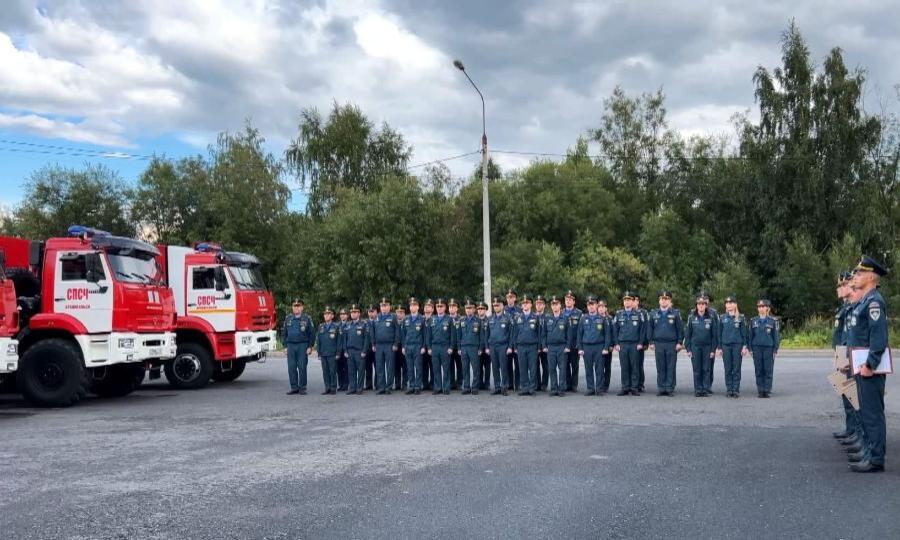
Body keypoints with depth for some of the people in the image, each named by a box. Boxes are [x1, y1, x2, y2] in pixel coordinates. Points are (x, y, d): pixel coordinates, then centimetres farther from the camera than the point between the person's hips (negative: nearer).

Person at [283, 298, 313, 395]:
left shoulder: (307, 319, 1)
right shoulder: (288, 319, 11)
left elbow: (311, 334, 1)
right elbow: (284, 333, 15)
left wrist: (310, 347, -6)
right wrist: (285, 345, 6)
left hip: (302, 346, -3)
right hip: (291, 346, 3)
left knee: (302, 367, -2)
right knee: (291, 368, 2)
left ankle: (302, 388, 5)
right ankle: (294, 387, 10)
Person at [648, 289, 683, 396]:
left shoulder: (675, 313, 3)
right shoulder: (653, 314, 9)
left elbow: (680, 328, 3)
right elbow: (650, 328, 12)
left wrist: (679, 342, -2)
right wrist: (651, 342, 6)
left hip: (672, 344, -2)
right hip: (658, 344, 2)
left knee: (671, 367, 0)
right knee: (660, 368, 5)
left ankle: (670, 388, 5)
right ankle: (661, 388, 10)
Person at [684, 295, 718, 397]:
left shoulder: (711, 318, 2)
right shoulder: (691, 318, 2)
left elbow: (714, 335, 4)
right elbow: (687, 334, 4)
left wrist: (713, 349, -1)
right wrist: (688, 348, -1)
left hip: (707, 346, 0)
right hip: (695, 346, 0)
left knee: (706, 369, 2)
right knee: (697, 370, 1)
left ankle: (706, 389, 8)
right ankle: (698, 390, 8)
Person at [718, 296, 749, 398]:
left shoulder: (740, 318, 2)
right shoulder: (722, 318, 7)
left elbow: (744, 332, 3)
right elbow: (719, 333, 10)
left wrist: (744, 346, -5)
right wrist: (719, 347, 6)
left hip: (737, 345, -2)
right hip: (726, 346, 2)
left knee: (736, 369, 0)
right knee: (728, 369, 3)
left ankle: (736, 390, 5)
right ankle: (729, 390, 8)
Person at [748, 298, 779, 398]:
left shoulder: (773, 321, 2)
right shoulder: (753, 321, 8)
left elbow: (776, 336, 3)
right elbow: (750, 335, 11)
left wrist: (775, 349, -2)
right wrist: (750, 348, 5)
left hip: (768, 348, -2)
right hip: (757, 348, 2)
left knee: (768, 370, -1)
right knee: (759, 370, 3)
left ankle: (767, 390, 4)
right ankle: (760, 390, 9)